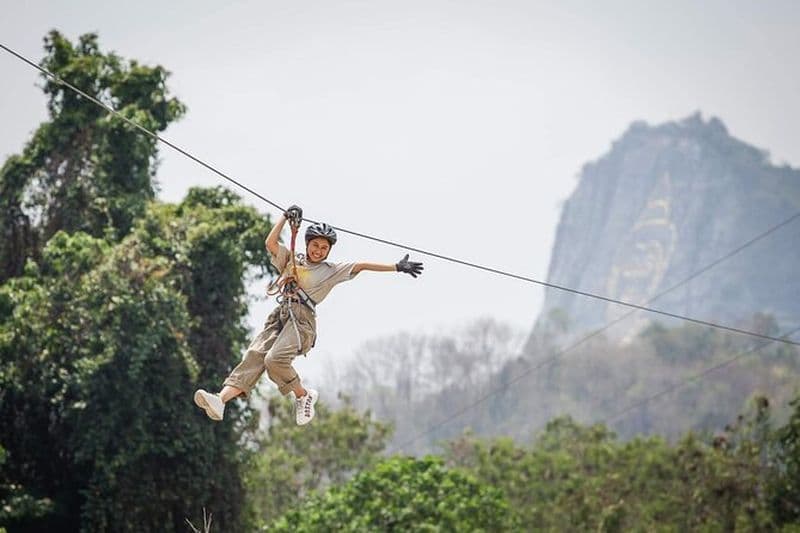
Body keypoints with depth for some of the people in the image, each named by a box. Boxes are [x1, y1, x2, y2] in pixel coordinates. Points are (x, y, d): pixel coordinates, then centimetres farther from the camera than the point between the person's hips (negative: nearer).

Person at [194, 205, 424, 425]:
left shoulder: (332, 271, 17)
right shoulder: (290, 260, 26)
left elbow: (361, 266, 11)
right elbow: (270, 242, 14)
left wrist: (398, 267, 6)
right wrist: (286, 217, 11)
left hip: (302, 319, -4)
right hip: (279, 315, 4)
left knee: (275, 359, -29)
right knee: (253, 357, -17)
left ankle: (303, 395, -6)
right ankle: (220, 400, -34)